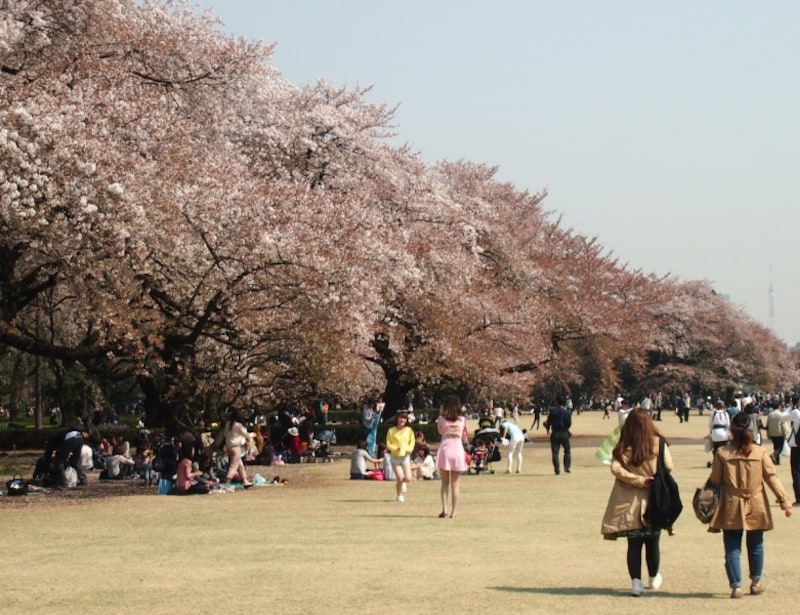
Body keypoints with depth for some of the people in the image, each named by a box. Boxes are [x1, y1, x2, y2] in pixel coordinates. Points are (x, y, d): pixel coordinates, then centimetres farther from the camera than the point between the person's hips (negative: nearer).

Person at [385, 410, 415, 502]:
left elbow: (412, 441, 6)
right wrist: (396, 448, -22)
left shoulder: (409, 430, -2)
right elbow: (388, 444, -4)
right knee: (400, 478, -9)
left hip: (405, 456, 1)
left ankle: (403, 483, 30)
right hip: (395, 457, -1)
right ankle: (399, 495, 16)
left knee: (408, 478, -8)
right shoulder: (391, 431, -6)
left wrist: (410, 449, -13)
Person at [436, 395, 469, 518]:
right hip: (458, 449, 1)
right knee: (455, 484, 5)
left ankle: (444, 508, -7)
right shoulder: (462, 420, 2)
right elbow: (464, 437, 10)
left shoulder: (442, 418, -2)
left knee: (445, 482, 8)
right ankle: (453, 512, 3)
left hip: (445, 449, -1)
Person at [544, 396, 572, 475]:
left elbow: (548, 421, 2)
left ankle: (557, 469, -2)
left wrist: (548, 429, 22)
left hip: (555, 434, 0)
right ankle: (567, 467, 8)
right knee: (567, 451, 16)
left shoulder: (552, 411, -3)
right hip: (564, 434, 0)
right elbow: (569, 423, -8)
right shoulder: (567, 412, -5)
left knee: (555, 452, 3)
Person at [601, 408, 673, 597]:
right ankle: (654, 579, 30)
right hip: (653, 501, 0)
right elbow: (668, 467, -10)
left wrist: (638, 480, -10)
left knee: (634, 544, 6)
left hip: (629, 503, 1)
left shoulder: (623, 447, -4)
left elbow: (616, 469, -15)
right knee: (652, 542, 14)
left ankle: (636, 582, 0)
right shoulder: (658, 443, -8)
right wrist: (655, 477, 9)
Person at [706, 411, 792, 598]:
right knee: (755, 546, 19)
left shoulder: (722, 453, -9)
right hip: (756, 508, 1)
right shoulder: (760, 452, -8)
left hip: (731, 509, -1)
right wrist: (784, 501, -1)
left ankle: (736, 586, -2)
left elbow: (714, 480, -2)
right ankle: (756, 582, 28)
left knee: (733, 548, 4)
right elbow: (772, 478, -5)